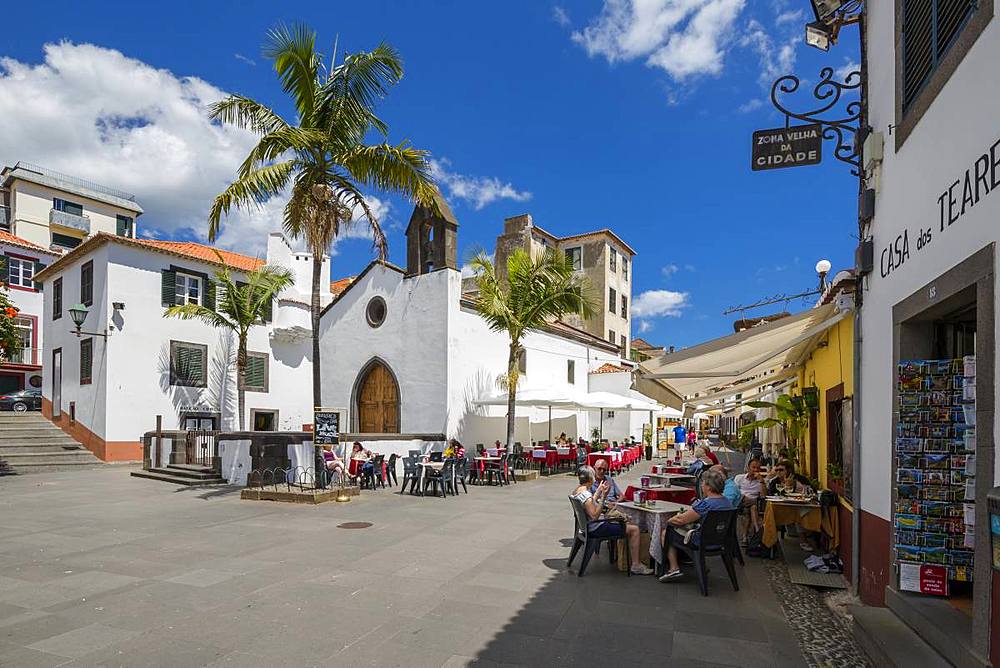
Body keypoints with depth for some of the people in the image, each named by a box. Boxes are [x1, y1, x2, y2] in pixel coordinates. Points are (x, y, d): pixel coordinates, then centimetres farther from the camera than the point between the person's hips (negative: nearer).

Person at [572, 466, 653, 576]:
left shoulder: (576, 491, 6)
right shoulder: (585, 494, -24)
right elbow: (595, 516, -27)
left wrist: (598, 492, 16)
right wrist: (603, 497, -27)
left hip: (589, 526, 10)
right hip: (596, 529, -10)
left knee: (628, 524, 21)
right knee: (634, 529, -9)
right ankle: (636, 566, -4)